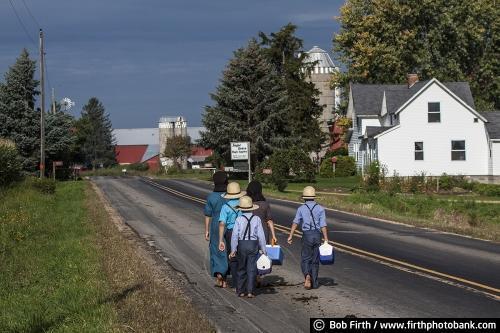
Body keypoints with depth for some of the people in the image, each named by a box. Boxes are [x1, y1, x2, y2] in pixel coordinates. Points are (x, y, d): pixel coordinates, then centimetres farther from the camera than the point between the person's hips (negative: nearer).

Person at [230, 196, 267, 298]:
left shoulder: (239, 219, -6)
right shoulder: (257, 219, -4)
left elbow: (235, 235, -7)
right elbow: (261, 235, -3)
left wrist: (233, 249, -1)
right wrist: (263, 249, 5)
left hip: (242, 245, 0)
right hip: (253, 244, 0)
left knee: (241, 268, 13)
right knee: (252, 269, 4)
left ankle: (240, 290, 16)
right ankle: (250, 291, 0)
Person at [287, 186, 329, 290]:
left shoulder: (301, 208, 1)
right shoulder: (320, 209, 2)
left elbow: (295, 223, -10)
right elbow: (323, 225, -4)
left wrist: (290, 236, -14)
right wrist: (326, 239, -3)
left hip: (306, 235, -1)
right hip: (317, 235, 1)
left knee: (305, 259, 6)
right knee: (315, 260, 11)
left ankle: (307, 275, -21)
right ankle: (314, 283, 14)